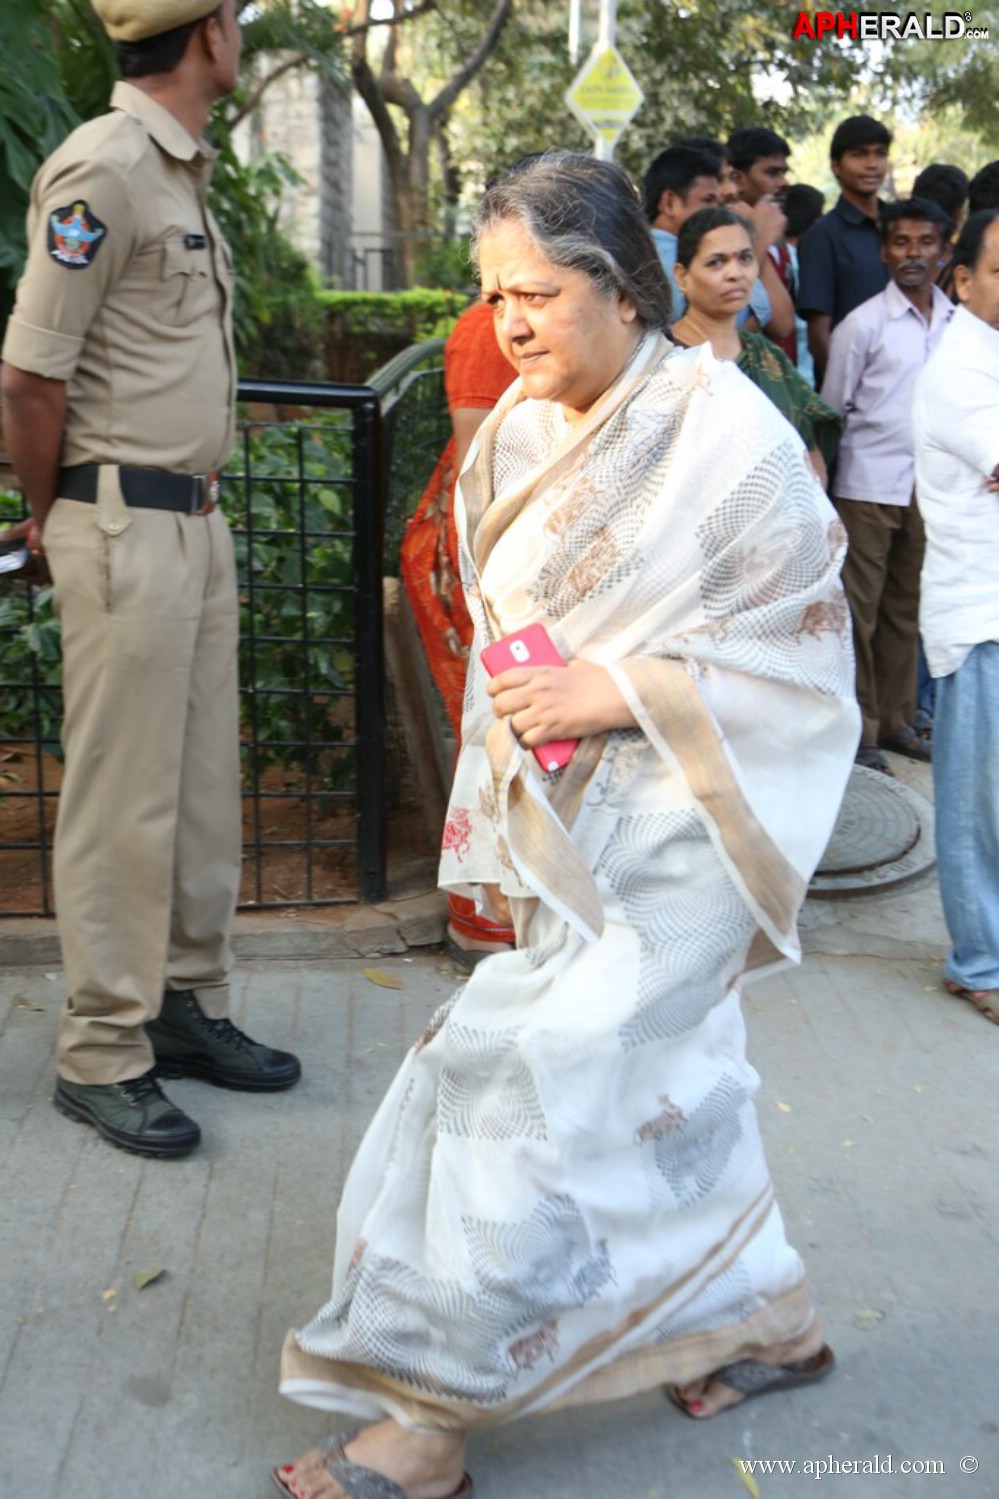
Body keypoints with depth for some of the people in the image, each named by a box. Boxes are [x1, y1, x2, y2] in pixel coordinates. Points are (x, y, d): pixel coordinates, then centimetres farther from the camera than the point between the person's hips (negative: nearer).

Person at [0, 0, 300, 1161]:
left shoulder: (184, 170, 16)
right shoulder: (101, 169, -14)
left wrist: (198, 495, 10)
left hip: (197, 517, 9)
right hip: (127, 525, -9)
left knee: (203, 783, 13)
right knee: (124, 799, -2)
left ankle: (188, 1010, 27)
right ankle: (100, 1057, 11)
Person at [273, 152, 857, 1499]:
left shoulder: (727, 434, -15)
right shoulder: (518, 433, 4)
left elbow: (804, 651, -11)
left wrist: (618, 694, -21)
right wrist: (499, 826, 11)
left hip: (670, 837, -7)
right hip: (569, 829, 7)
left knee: (530, 1087, -5)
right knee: (665, 1077, 17)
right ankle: (770, 1316, 40)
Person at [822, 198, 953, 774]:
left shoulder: (958, 322, 6)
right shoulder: (863, 324, -5)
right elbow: (832, 409, 1)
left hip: (930, 485, 4)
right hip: (870, 485, -4)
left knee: (907, 609, 12)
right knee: (861, 609, 0)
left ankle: (896, 720, 23)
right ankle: (859, 730, 10)